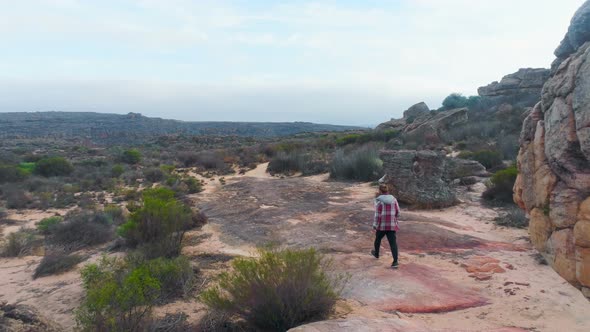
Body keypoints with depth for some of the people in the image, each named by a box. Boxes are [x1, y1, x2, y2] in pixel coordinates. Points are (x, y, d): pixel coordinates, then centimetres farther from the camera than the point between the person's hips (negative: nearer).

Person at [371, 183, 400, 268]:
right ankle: (395, 261, -12)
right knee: (393, 242, -1)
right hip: (392, 225, 3)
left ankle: (376, 254, 44)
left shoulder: (379, 201, -11)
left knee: (378, 239, 23)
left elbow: (377, 215, -13)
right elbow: (397, 213, 6)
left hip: (381, 225, -2)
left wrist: (375, 225, -7)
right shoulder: (393, 199, 2)